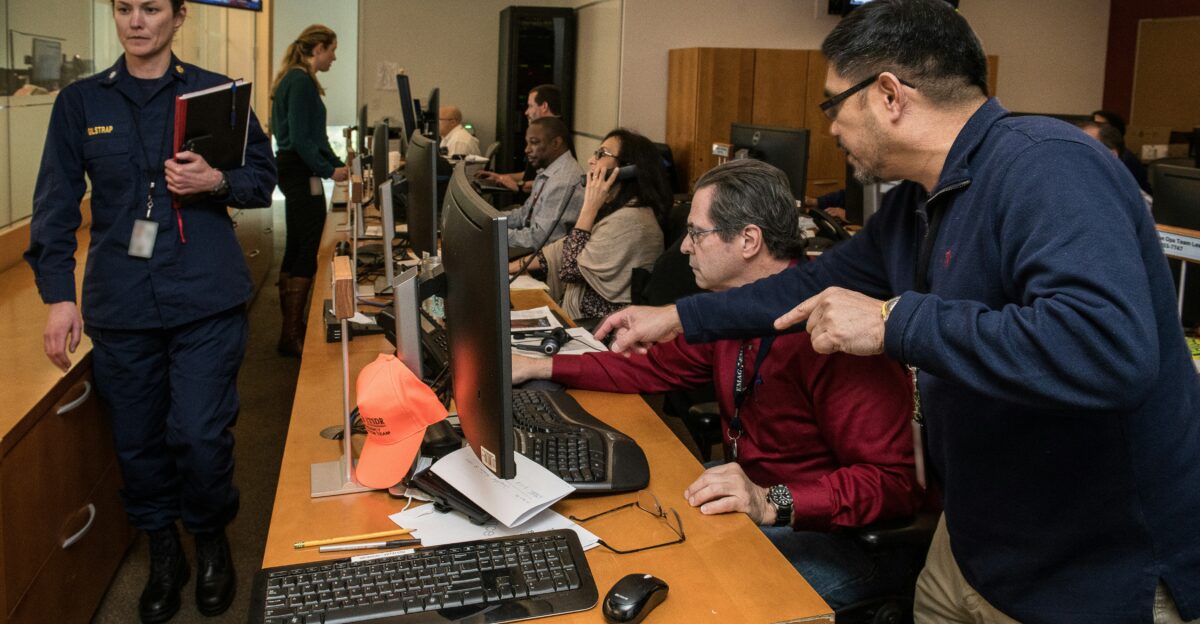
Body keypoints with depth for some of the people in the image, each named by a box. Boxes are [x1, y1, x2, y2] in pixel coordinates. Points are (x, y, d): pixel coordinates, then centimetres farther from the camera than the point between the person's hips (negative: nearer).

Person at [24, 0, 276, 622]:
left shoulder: (216, 92, 5)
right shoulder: (80, 102, 8)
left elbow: (263, 178, 9)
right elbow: (56, 202, 5)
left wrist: (216, 181, -13)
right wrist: (58, 295, -3)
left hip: (207, 299, -2)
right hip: (119, 307, 2)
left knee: (201, 436, -3)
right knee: (137, 441, 8)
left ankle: (210, 538, 25)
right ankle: (163, 553, 29)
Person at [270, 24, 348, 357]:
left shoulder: (294, 79, 16)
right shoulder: (301, 81, -15)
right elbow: (300, 138, -21)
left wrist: (338, 164, 14)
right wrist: (329, 171, -16)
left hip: (292, 170, 11)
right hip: (301, 173, -11)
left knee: (295, 251, 16)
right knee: (307, 254, -7)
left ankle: (290, 327, 25)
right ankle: (292, 336, -2)